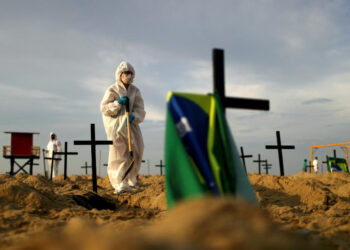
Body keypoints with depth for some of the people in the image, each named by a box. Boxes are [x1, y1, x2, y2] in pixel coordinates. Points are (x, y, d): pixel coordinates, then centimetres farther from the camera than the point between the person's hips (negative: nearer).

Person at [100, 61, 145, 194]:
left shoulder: (135, 91, 11)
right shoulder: (112, 90, 1)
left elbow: (140, 109, 4)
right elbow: (104, 109, -3)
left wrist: (134, 116, -17)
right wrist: (118, 103, -17)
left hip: (131, 125, 5)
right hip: (116, 126, -5)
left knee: (136, 152, 8)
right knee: (119, 154, -11)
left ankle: (130, 180, 28)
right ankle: (120, 185, -11)